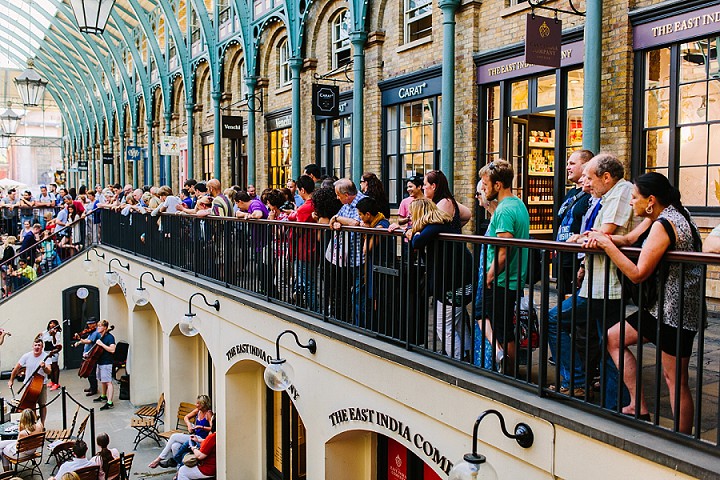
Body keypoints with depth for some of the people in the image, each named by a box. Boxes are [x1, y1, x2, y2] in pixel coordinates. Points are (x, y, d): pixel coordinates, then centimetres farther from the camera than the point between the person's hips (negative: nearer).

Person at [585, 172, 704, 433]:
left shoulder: (663, 225, -22)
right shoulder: (667, 214, 9)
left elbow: (638, 274, -25)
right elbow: (629, 239, 14)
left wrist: (607, 244, -17)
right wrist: (602, 237, -5)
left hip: (676, 311, -11)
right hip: (664, 306, 11)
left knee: (675, 379, -2)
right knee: (614, 338, 13)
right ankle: (639, 409, 13)